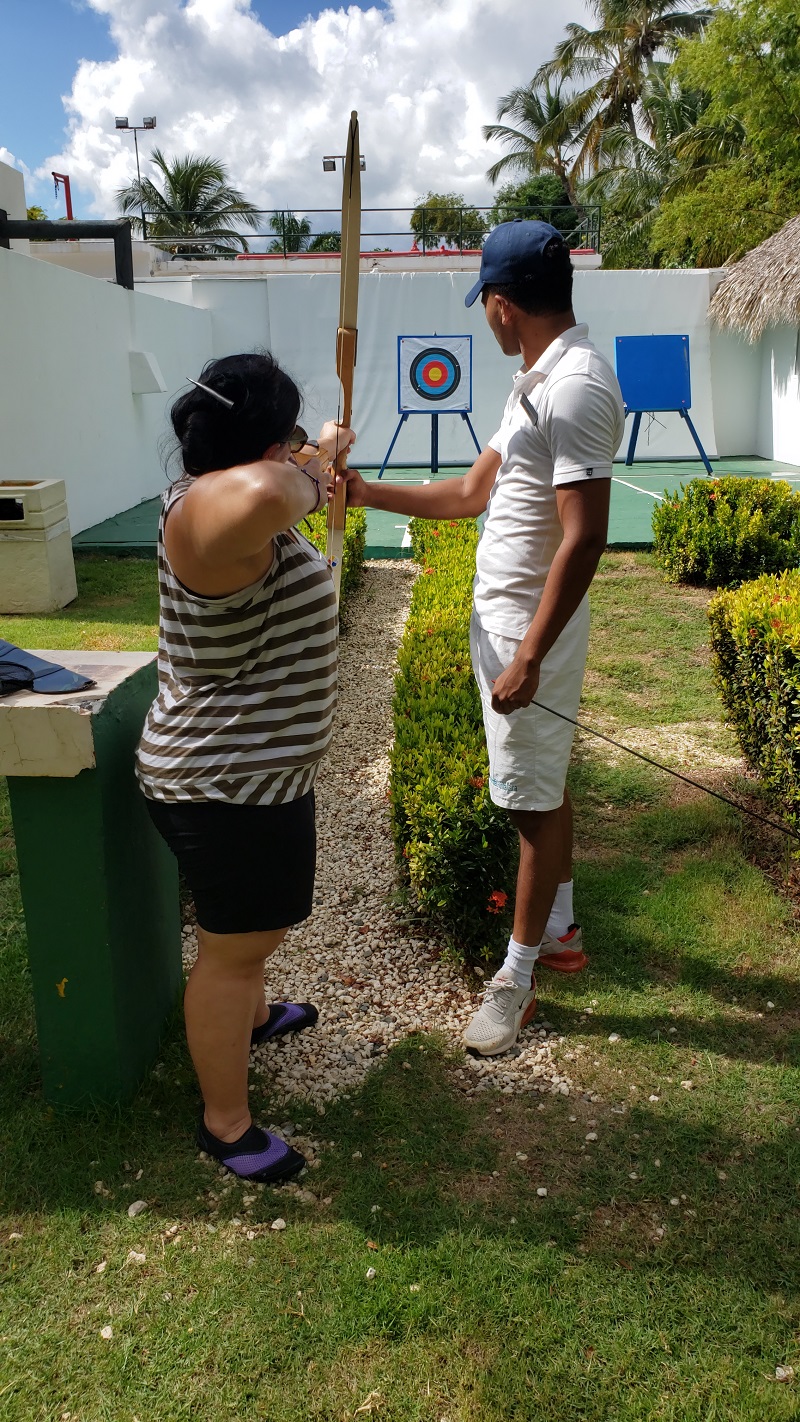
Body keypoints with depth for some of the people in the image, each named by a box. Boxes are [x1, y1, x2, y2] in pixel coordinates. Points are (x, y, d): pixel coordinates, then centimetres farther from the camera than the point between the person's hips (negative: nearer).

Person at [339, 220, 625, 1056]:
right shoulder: (537, 383, 13)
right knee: (544, 788, 19)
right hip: (502, 617, 10)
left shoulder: (575, 388, -21)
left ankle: (517, 978, 15)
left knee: (536, 799, 1)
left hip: (532, 626, -10)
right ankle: (561, 932, 36)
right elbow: (472, 493, 19)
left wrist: (530, 656, -27)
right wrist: (366, 493, 19)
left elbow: (583, 535, -27)